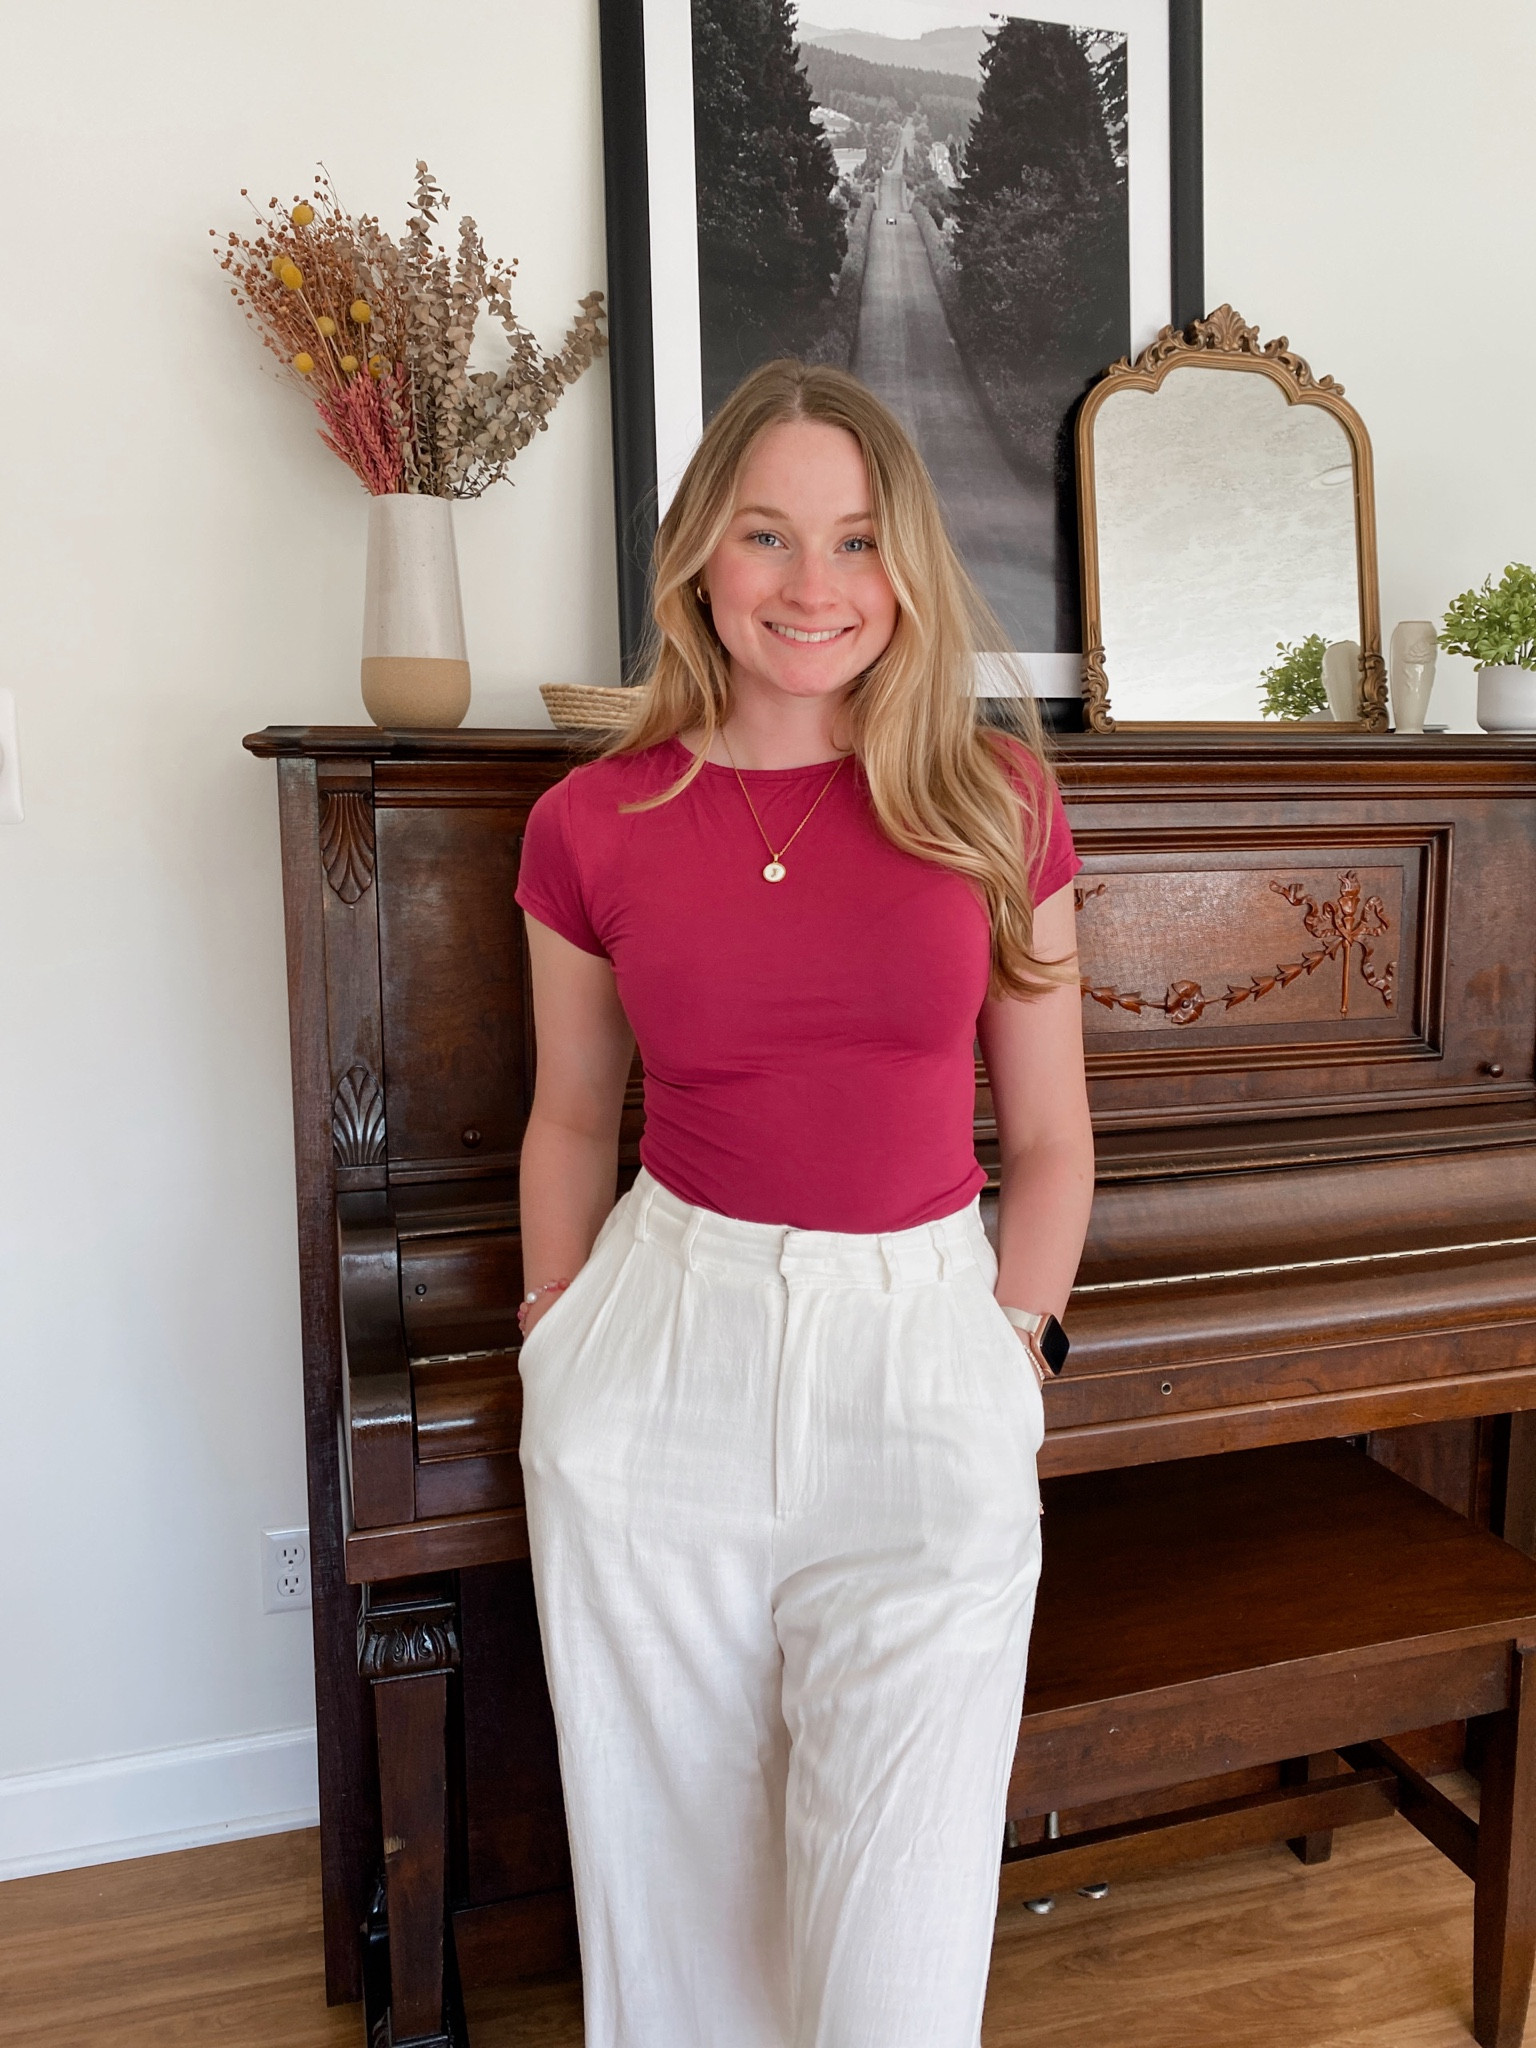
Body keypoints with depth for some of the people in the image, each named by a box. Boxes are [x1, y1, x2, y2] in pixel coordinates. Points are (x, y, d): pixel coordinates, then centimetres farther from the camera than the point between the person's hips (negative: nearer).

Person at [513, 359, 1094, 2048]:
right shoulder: (595, 825, -1)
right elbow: (574, 1121, 10)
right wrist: (561, 1361, 9)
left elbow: (1048, 1137, 5)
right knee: (673, 1851, 19)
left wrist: (1011, 1361, 2)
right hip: (665, 1358, 1)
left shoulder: (995, 804, -1)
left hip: (919, 1353, 0)